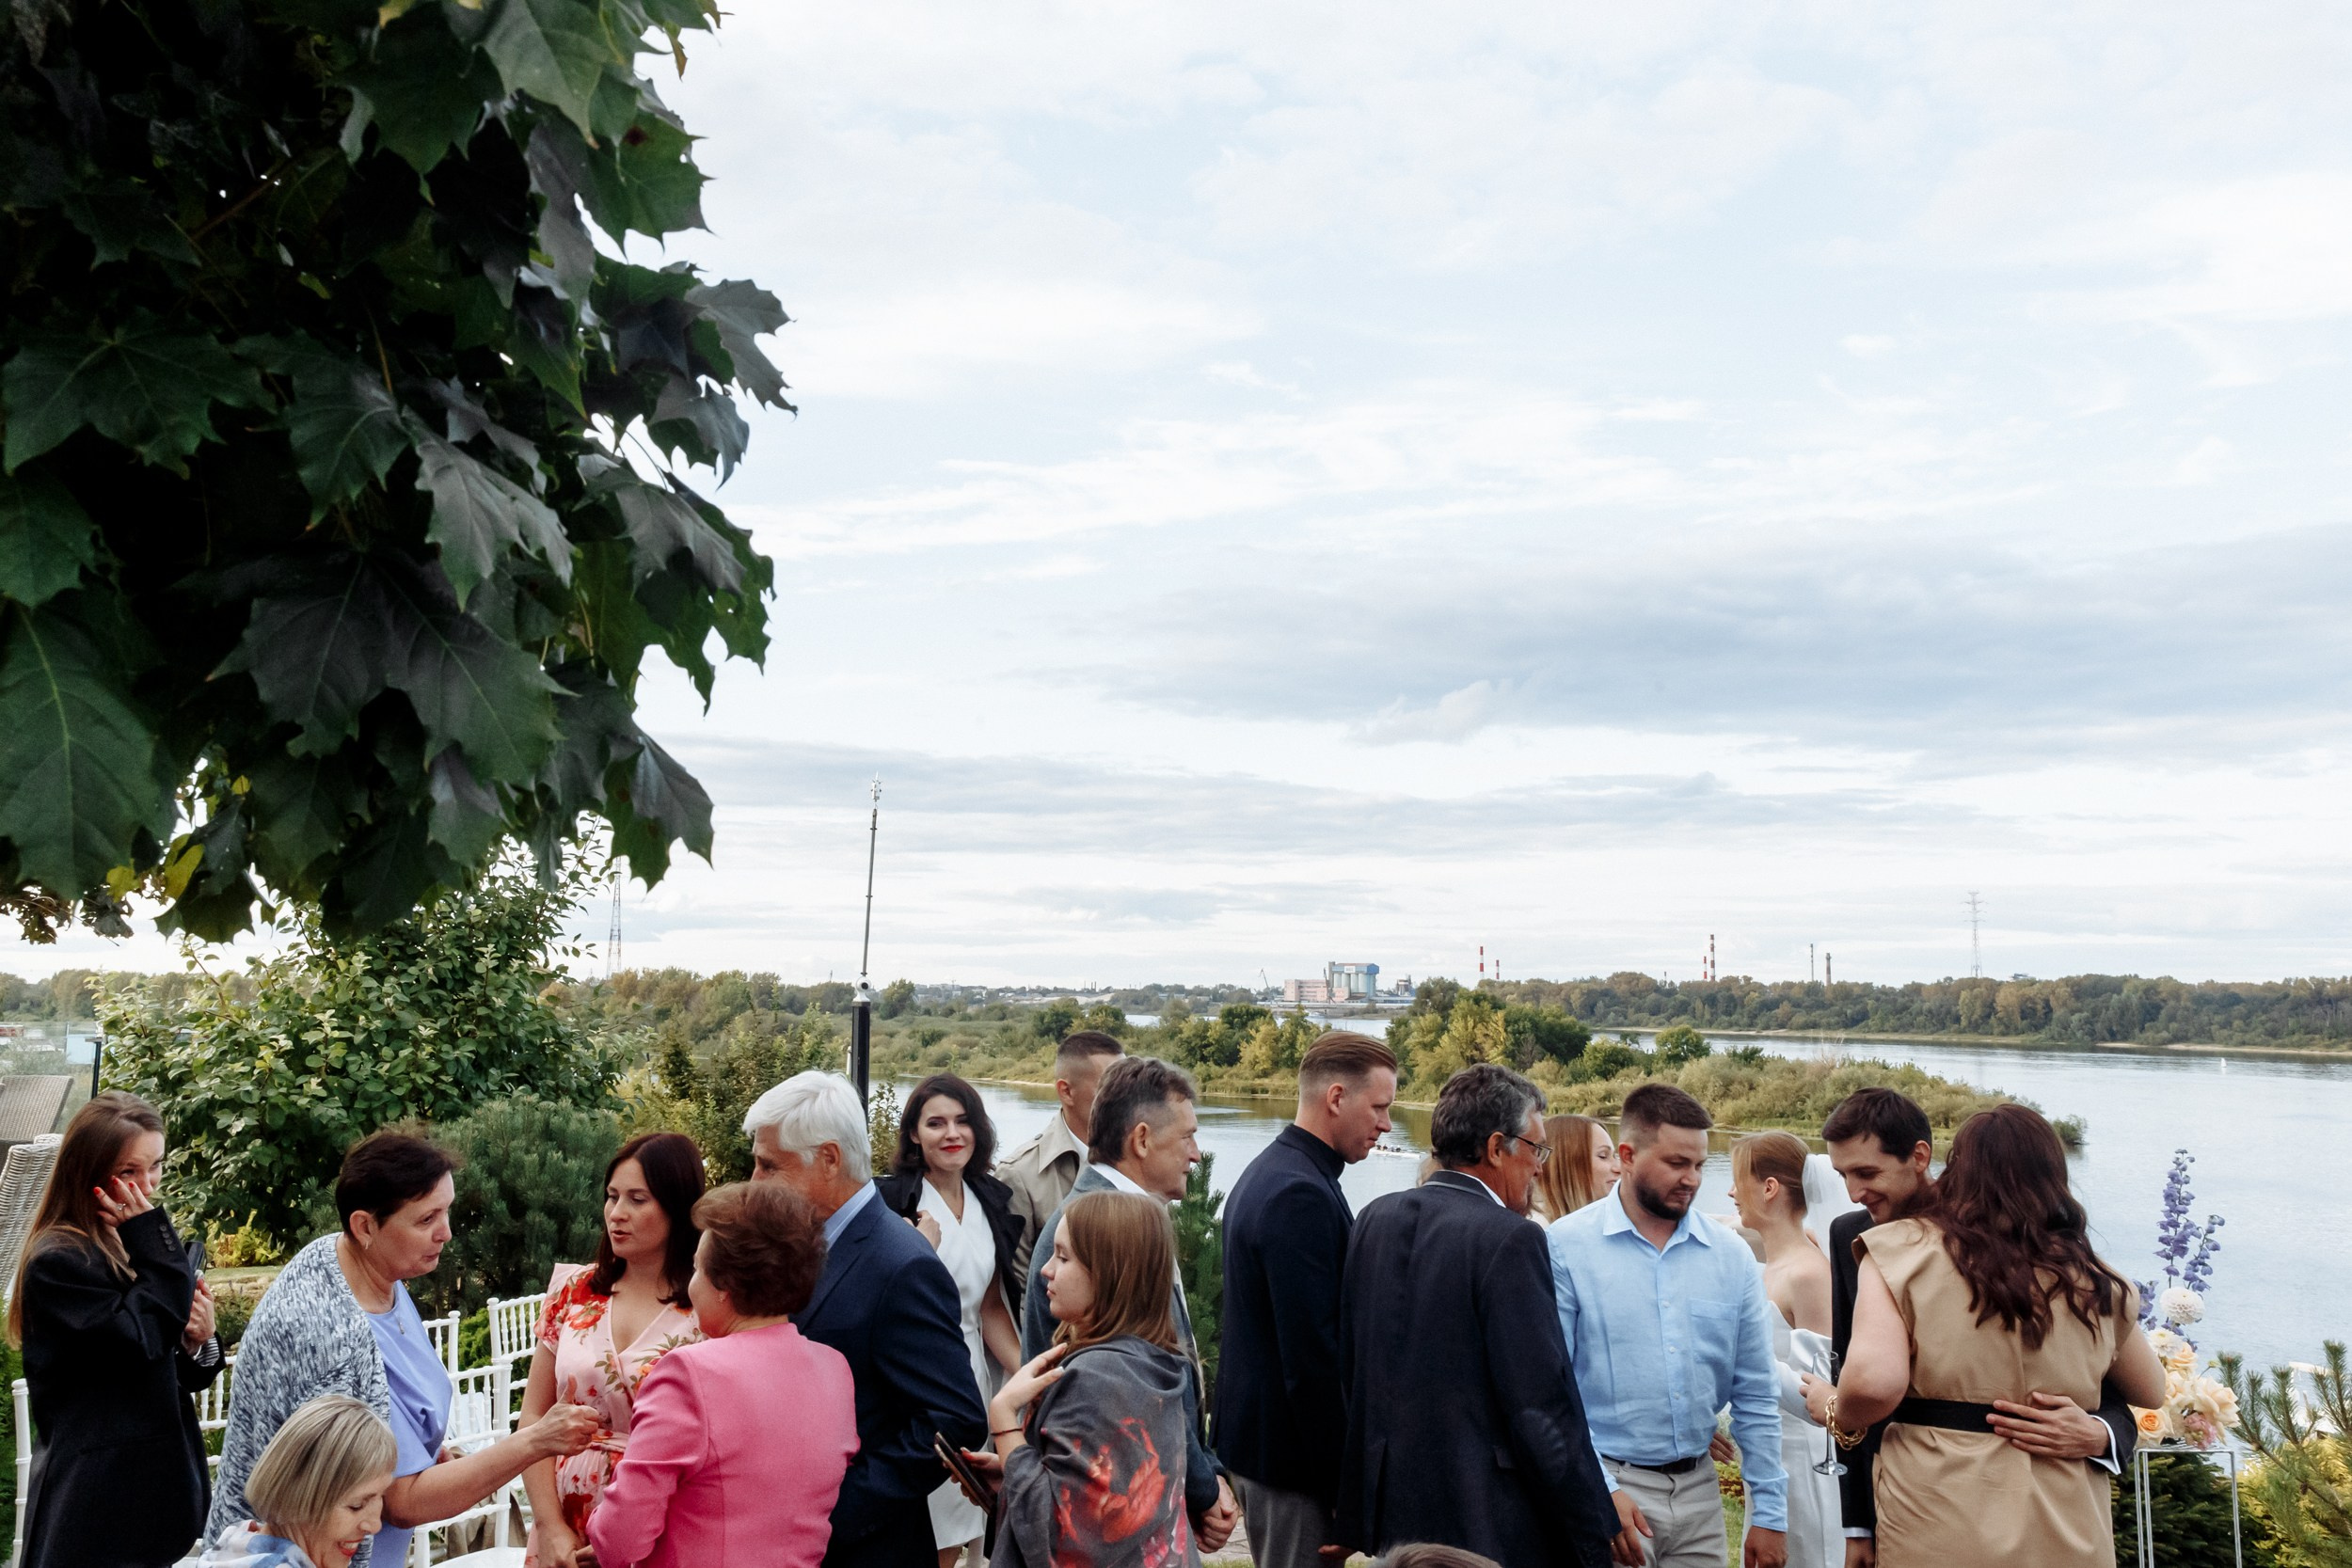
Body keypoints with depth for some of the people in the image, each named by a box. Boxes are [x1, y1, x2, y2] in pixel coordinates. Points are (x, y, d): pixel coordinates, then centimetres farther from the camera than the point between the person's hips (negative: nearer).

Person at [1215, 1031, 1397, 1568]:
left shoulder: (1269, 1172, 11)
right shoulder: (1303, 1195, -22)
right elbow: (1312, 1355, -24)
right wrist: (1343, 1483, -18)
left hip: (1254, 1432, 10)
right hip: (1292, 1446, -10)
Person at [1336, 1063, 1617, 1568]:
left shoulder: (1374, 1219, 6)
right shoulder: (1508, 1239, -16)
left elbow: (1347, 1374, 11)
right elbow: (1544, 1409, -17)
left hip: (1393, 1515, 7)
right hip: (1489, 1526, -7)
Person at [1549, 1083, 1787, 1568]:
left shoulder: (1730, 1254, 5)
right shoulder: (1566, 1246, -8)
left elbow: (1755, 1394, 8)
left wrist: (1770, 1513, 6)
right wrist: (1598, 1491, -15)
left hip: (1699, 1490, 4)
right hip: (1606, 1485, -4)